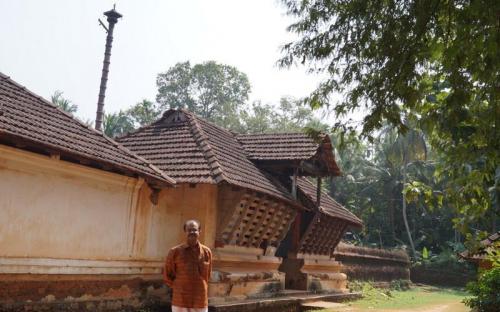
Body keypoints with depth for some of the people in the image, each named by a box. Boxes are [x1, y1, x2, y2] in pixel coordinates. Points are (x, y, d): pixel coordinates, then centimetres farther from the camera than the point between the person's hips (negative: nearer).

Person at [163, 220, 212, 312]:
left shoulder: (206, 252, 2)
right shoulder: (175, 252, -4)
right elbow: (167, 276, 6)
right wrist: (180, 289, 6)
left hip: (201, 303, 2)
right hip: (180, 302, -2)